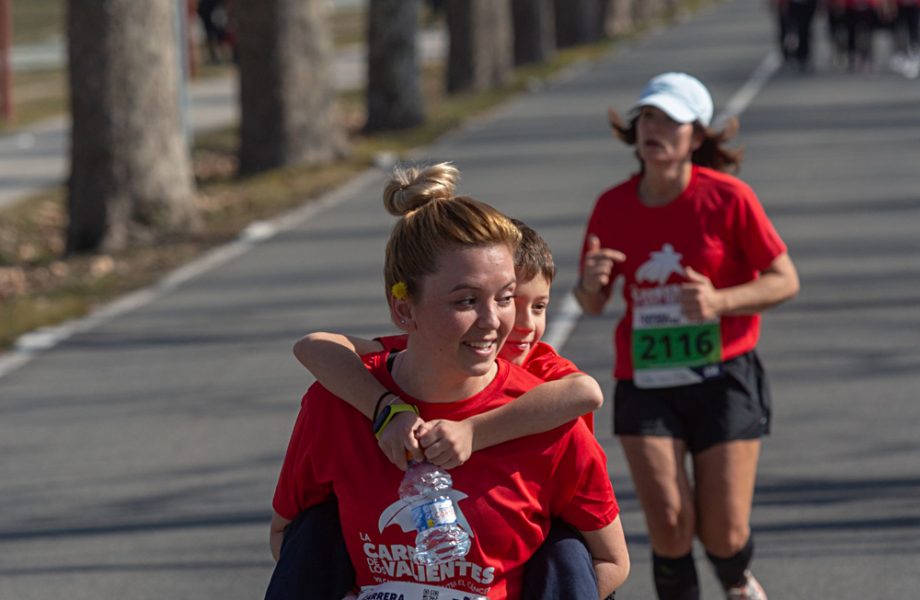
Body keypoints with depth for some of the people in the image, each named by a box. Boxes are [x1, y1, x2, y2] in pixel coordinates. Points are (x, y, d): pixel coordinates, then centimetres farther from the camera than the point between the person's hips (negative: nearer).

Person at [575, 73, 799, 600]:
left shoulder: (728, 197, -9)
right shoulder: (613, 207, 0)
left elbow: (785, 280, -6)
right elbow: (593, 305, 9)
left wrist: (720, 301, -23)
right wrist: (591, 284, -15)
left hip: (723, 378, -2)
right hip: (645, 381, 2)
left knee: (724, 534, 1)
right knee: (669, 525, -12)